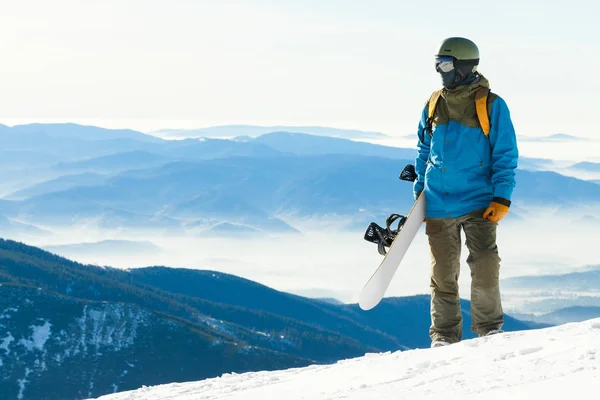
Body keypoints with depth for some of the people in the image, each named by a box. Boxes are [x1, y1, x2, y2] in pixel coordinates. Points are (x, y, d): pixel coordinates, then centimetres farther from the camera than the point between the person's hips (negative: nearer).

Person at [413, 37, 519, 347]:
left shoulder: (491, 105, -4)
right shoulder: (434, 104, 10)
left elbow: (505, 155, -3)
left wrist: (502, 197, -10)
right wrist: (420, 191, 16)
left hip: (479, 202, -3)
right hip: (438, 203, 4)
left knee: (485, 267, -12)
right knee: (443, 274, 5)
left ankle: (490, 328, 5)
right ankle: (444, 335, 15)